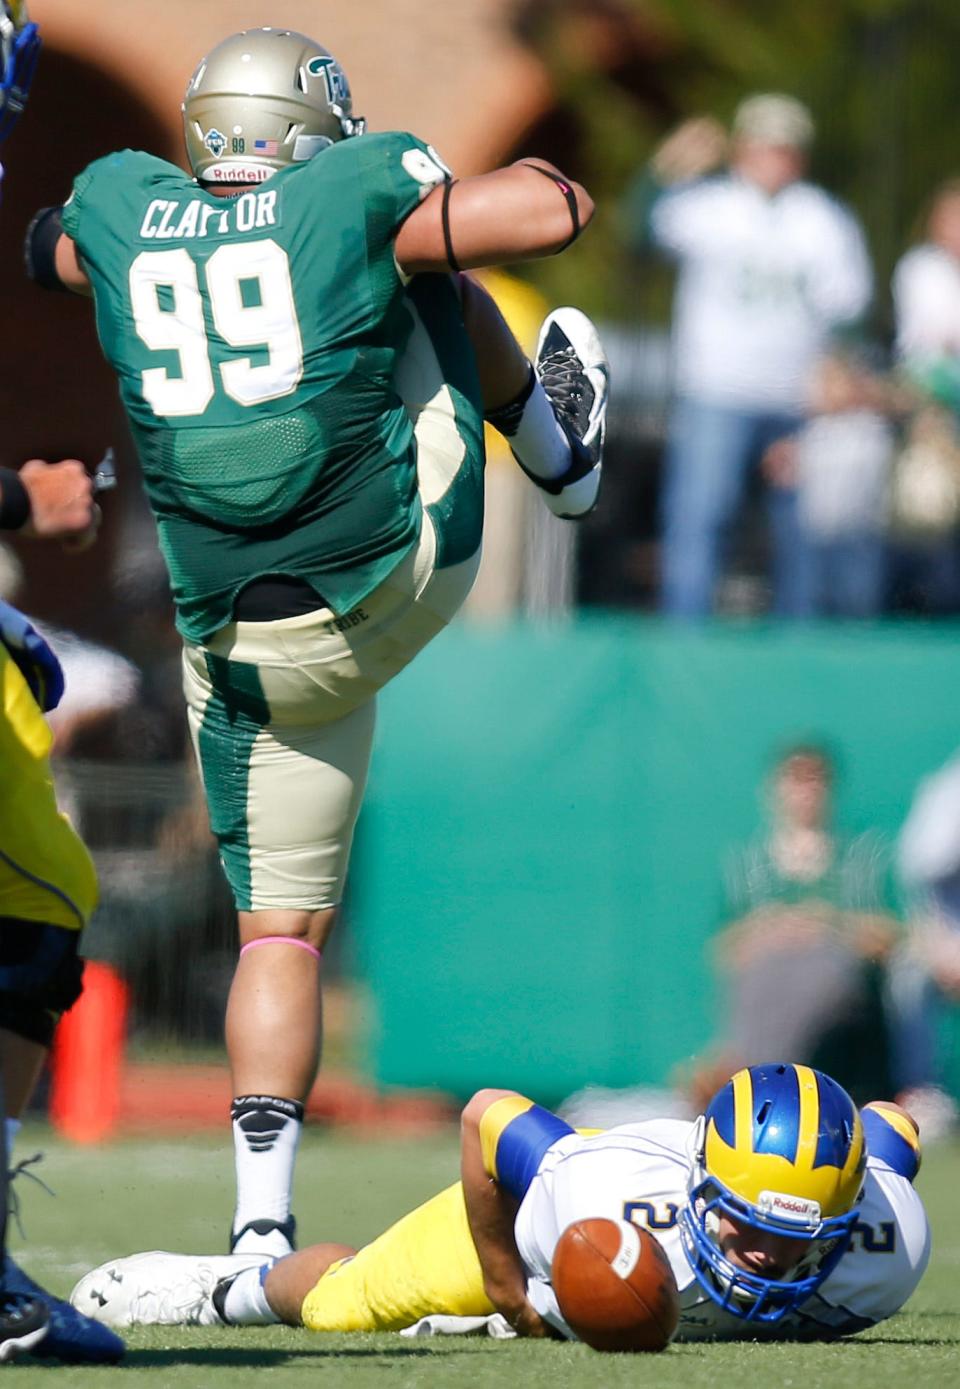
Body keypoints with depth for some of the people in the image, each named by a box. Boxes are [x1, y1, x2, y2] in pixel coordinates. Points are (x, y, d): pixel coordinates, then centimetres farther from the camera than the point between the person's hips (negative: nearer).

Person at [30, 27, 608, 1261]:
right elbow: (553, 216, -7)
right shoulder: (358, 198, -4)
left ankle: (264, 1217, 0)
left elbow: (51, 251, 30)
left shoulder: (118, 209, 7)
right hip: (400, 572, -2)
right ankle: (559, 451, 51)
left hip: (245, 642, 2)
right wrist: (534, 174, 15)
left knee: (277, 925, 11)